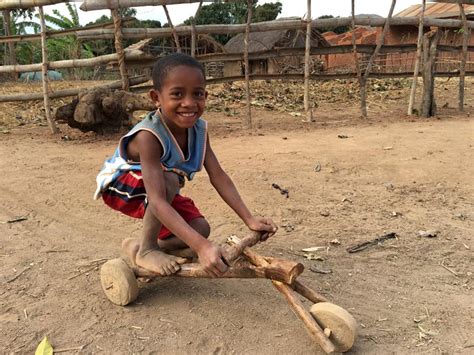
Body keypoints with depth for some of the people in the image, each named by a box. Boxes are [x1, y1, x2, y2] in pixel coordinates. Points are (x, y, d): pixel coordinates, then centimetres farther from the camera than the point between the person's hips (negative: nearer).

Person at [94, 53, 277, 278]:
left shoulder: (199, 129, -19)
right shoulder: (149, 136, -40)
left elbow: (218, 176, -16)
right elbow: (158, 202, -45)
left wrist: (250, 220, -24)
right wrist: (201, 247, -54)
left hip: (160, 189, 7)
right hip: (120, 185, -6)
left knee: (201, 228, -8)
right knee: (170, 180, -36)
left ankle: (137, 246, 12)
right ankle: (146, 250, -15)